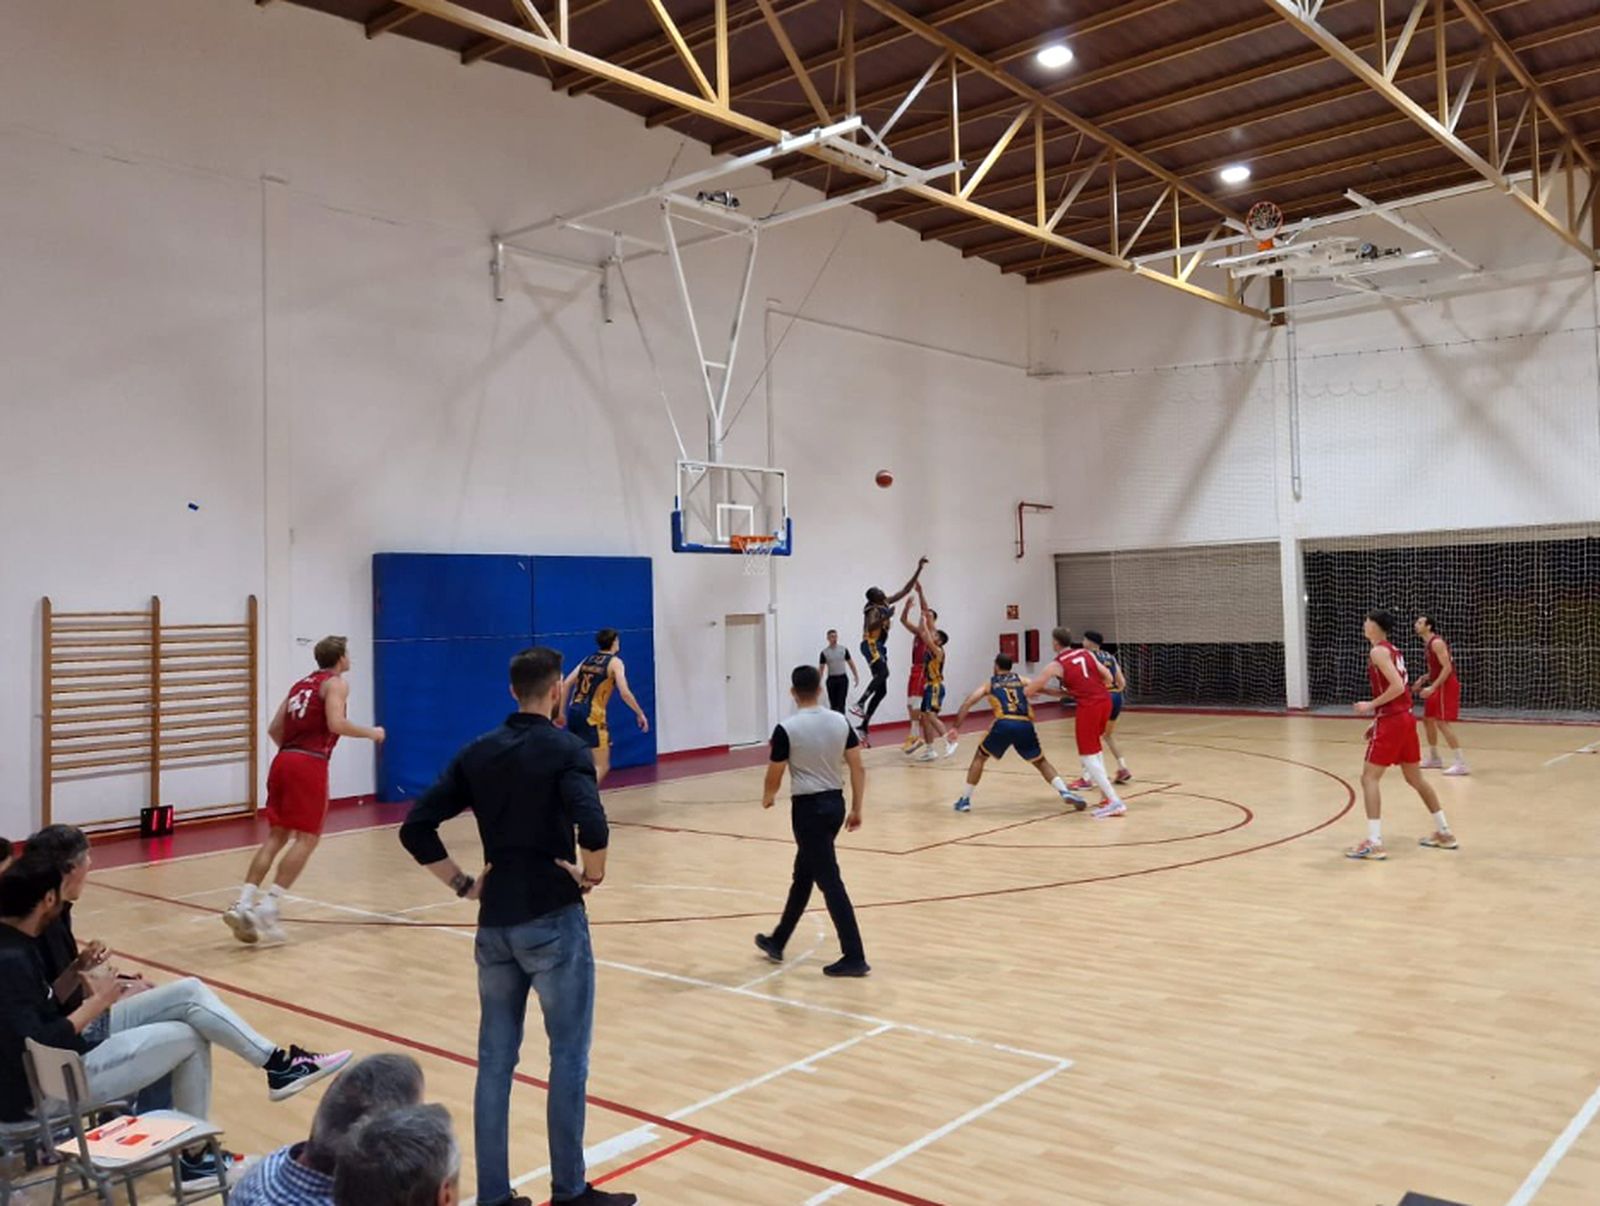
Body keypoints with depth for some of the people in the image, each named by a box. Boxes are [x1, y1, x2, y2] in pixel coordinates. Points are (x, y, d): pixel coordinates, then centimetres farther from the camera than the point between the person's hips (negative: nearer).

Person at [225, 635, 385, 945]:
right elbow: (336, 724, -15)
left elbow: (274, 728, 22)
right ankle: (266, 908, -9)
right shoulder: (336, 683, 1)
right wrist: (371, 732, -1)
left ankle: (243, 904, 1)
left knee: (277, 836, 11)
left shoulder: (301, 684, 23)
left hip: (283, 761, 8)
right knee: (307, 838, -3)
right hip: (310, 765, -8)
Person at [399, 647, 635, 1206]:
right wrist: (592, 876, -10)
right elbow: (592, 827, -27)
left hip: (495, 922, 5)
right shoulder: (565, 748, -10)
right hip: (553, 921, -5)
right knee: (568, 1057, 8)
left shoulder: (477, 752, 6)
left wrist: (464, 884, 6)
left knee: (495, 1059, 13)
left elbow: (416, 828, 3)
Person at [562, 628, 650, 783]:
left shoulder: (588, 659, 17)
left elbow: (565, 685, 13)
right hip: (592, 715, -7)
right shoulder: (615, 662, 0)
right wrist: (640, 714, -2)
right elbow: (624, 692, -12)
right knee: (602, 767, -1)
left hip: (574, 712, 7)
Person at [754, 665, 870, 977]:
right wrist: (856, 809, 12)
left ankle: (854, 957, -2)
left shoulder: (787, 729, -14)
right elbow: (858, 769, 3)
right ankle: (777, 942, 33)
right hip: (835, 803, 7)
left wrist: (767, 798, 15)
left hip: (808, 807, -7)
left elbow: (774, 777, -7)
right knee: (803, 874, 19)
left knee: (829, 881, -3)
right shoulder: (840, 721, 2)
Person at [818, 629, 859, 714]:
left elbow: (851, 663, 9)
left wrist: (856, 676, 6)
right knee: (833, 704, 7)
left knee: (841, 703, -8)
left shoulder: (843, 649, 2)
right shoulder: (824, 652, -2)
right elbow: (821, 669, -1)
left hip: (843, 679, 0)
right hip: (831, 680, 0)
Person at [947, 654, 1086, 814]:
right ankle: (1065, 792, 2)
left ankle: (964, 800, 16)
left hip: (1003, 724, -2)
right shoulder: (1022, 680, 28)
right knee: (1041, 762, 21)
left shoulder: (989, 684, 24)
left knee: (980, 757, 21)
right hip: (1025, 726, 2)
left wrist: (956, 727, 14)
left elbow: (967, 703, 13)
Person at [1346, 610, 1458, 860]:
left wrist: (1371, 705, -15)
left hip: (1391, 721, -9)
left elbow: (1397, 686, -23)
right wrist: (1378, 720, 18)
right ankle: (1444, 833, 27)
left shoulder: (1378, 651, -12)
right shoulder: (1392, 650, 16)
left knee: (1369, 777, -6)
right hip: (1405, 717, 9)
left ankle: (1374, 842, -11)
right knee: (1415, 778, 19)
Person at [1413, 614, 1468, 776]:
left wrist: (1432, 687, -27)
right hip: (1438, 686, 10)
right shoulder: (1427, 644, 14)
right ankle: (1434, 758, 30)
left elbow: (1447, 668, -23)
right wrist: (1424, 680, 12)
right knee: (1427, 719, 17)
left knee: (1442, 722, -15)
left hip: (1446, 685, -10)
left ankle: (1461, 763, -16)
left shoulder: (1437, 643, -17)